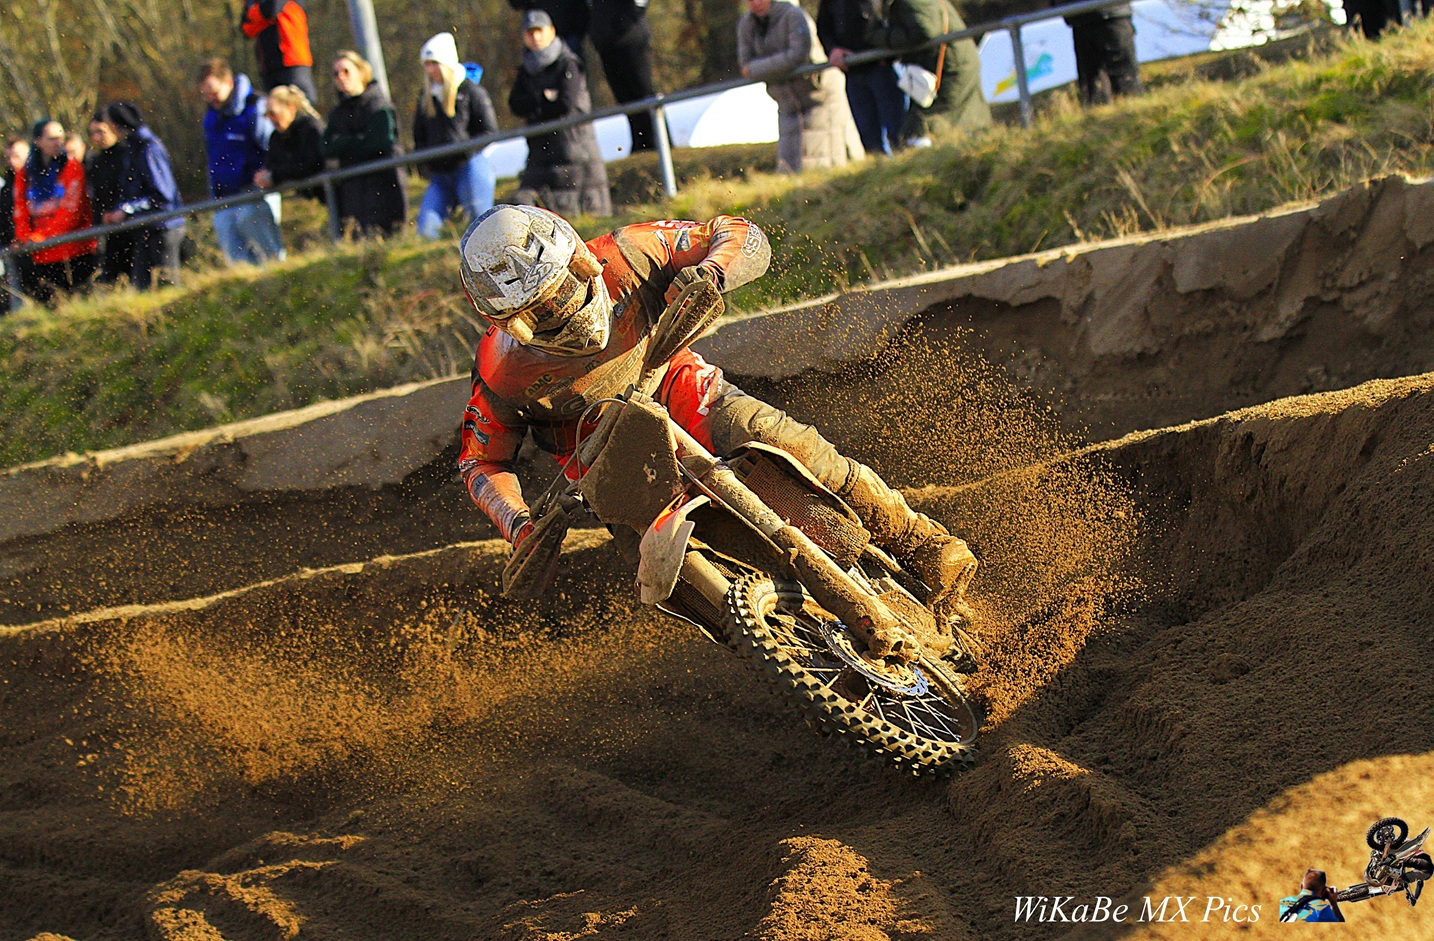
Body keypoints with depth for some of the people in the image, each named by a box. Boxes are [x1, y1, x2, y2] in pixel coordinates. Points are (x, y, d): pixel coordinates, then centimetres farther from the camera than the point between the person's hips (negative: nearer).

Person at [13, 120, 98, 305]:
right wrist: (24, 239, -10)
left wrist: (40, 236, -15)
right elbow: (21, 211, 9)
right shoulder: (25, 174, 11)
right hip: (41, 257, 3)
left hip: (75, 254, -3)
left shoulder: (72, 168, 1)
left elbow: (70, 210, -8)